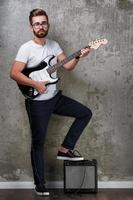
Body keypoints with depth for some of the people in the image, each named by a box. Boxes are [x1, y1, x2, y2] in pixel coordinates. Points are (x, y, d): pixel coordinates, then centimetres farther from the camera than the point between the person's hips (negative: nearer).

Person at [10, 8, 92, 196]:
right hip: (37, 103, -6)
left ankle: (65, 149, 11)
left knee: (86, 113, 4)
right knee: (38, 143, 2)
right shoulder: (26, 49, -14)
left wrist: (78, 57, -18)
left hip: (56, 97, 6)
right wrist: (36, 84, -21)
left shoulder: (54, 45, 4)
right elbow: (14, 74, -18)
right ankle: (40, 183, 15)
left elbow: (67, 66, 1)